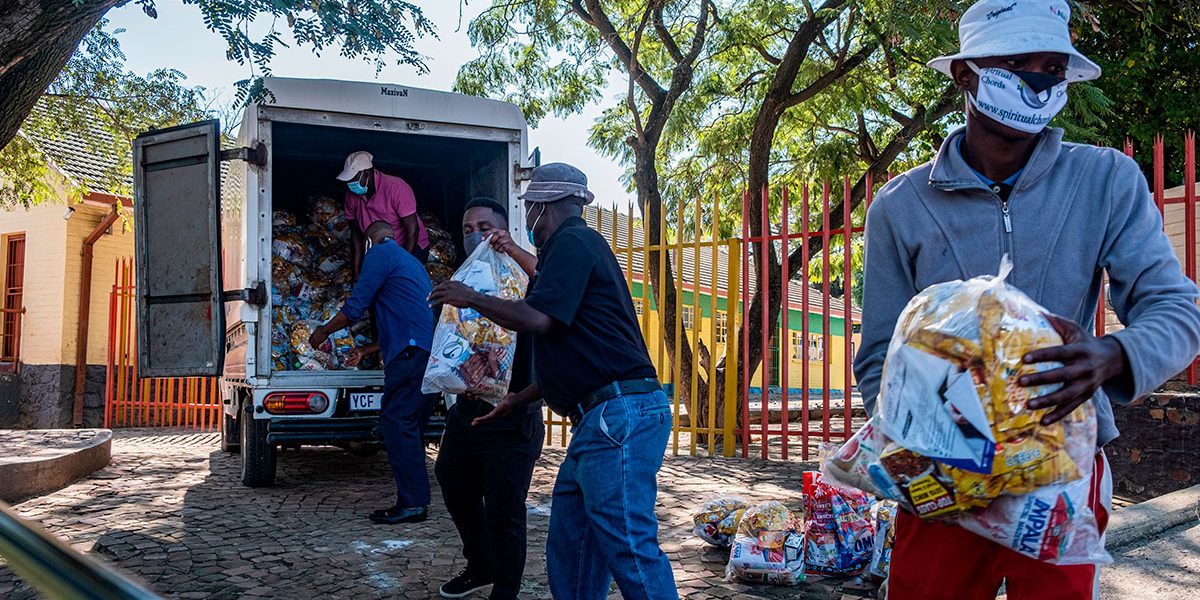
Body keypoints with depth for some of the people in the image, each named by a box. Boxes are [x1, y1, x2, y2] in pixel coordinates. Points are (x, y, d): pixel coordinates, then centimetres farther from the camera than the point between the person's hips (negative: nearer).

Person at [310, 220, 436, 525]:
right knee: (409, 426, 11)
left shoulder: (380, 254, 2)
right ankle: (416, 500, 12)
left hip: (411, 351, -9)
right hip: (432, 352, 9)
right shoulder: (413, 262, 31)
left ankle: (412, 502, -11)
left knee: (396, 422, -8)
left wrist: (323, 332, 11)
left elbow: (355, 307, -4)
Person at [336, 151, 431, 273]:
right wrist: (356, 271, -6)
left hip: (410, 247, -5)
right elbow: (356, 232, 1)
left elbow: (412, 230, -24)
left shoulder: (396, 188, -25)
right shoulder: (352, 195, -6)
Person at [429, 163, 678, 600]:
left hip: (619, 415, -11)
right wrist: (518, 400, 34)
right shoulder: (577, 246, 26)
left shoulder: (573, 242, -5)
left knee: (629, 547, -10)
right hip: (601, 420, 11)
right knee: (569, 547, 15)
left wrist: (471, 299, -2)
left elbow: (537, 319, -18)